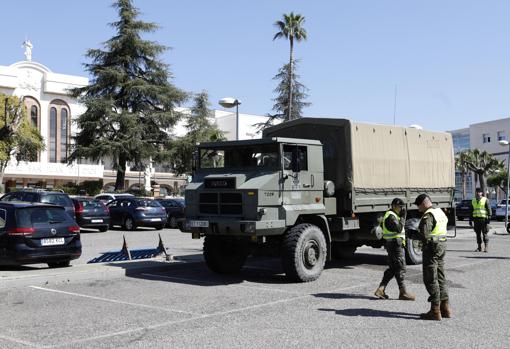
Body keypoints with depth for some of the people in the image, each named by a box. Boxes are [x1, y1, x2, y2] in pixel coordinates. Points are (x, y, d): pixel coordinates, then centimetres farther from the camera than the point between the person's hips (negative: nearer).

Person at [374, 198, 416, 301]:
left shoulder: (393, 215, 19)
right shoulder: (391, 216, -15)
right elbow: (399, 229, -25)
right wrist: (403, 217, -20)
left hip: (395, 244, 11)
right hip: (395, 244, -11)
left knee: (393, 268, 12)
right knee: (400, 268, -5)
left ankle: (380, 290, 10)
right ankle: (403, 293, 0)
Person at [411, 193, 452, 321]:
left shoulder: (428, 216, -17)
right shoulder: (440, 212, 13)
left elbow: (424, 235, -24)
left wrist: (412, 234, -5)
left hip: (431, 248, -9)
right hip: (442, 246, 9)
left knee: (431, 279, -3)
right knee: (441, 277, 15)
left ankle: (435, 311, -1)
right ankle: (445, 307, 19)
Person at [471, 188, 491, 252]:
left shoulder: (485, 200, -2)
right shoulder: (473, 201, 13)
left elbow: (489, 209, -4)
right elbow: (471, 211, 18)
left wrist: (489, 218, -12)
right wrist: (471, 219, 13)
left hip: (483, 218, -5)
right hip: (476, 219, 5)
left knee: (485, 233, -4)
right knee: (478, 233, 5)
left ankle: (486, 247, 0)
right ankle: (479, 247, 10)